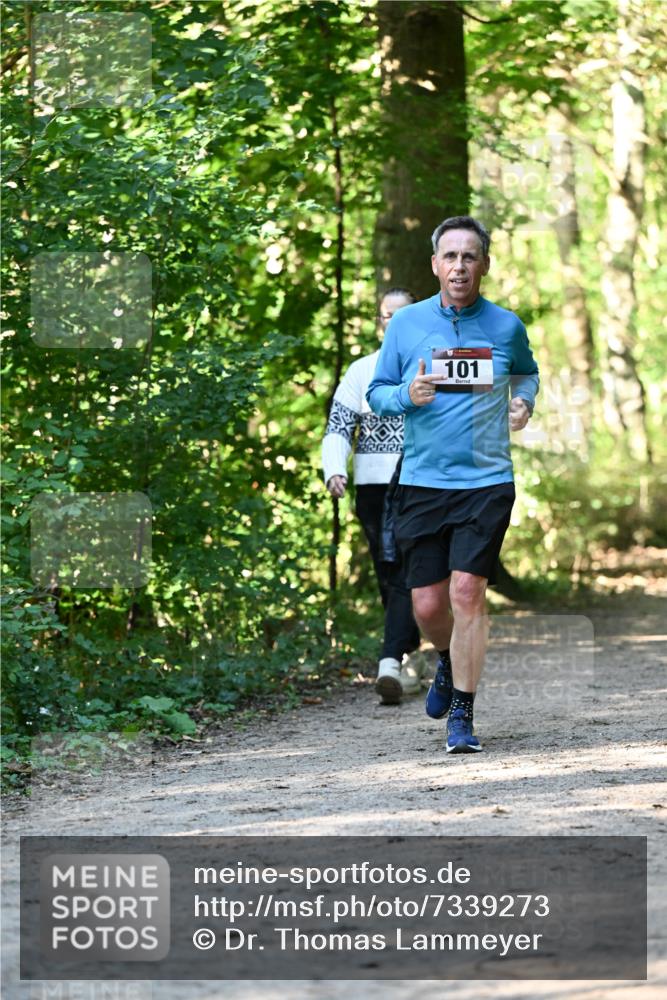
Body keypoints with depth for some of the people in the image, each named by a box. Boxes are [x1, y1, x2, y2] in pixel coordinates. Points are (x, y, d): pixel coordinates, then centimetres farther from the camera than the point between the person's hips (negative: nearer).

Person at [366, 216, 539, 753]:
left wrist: (524, 401, 4)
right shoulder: (406, 323, 3)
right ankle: (450, 662, 38)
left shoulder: (506, 326, 4)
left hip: (487, 481, -1)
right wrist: (408, 395, -13)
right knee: (428, 604, 3)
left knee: (467, 593, -13)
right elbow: (377, 393, 8)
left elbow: (527, 371, 25)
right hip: (422, 482, 1)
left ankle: (462, 717, -4)